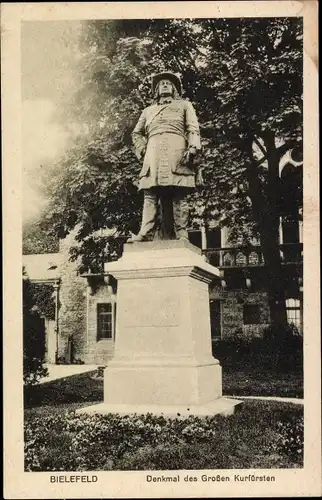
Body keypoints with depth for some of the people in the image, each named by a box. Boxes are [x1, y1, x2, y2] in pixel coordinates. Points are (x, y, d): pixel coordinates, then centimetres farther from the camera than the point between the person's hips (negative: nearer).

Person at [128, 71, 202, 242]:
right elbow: (136, 133, 33)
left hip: (177, 153, -3)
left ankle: (181, 237, -17)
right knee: (150, 195, -12)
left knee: (178, 197, -12)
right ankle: (145, 233, -22)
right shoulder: (148, 111, 33)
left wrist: (192, 148, -7)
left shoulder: (184, 105, 25)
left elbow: (193, 129, 11)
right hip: (153, 154, 3)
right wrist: (141, 150, 13)